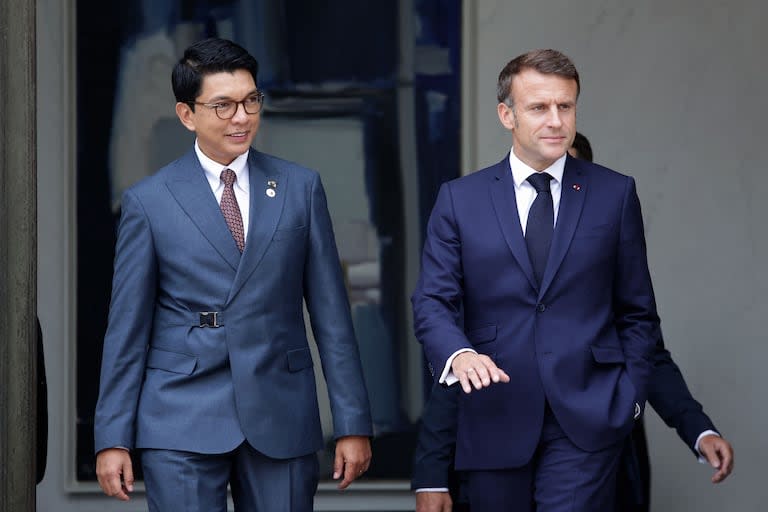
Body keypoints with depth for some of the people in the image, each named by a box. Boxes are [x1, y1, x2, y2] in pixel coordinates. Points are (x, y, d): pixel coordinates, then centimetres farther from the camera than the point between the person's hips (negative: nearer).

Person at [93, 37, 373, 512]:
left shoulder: (301, 187, 7)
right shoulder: (148, 201, 3)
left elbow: (331, 313, 7)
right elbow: (127, 328, 4)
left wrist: (354, 423, 3)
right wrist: (114, 438, -1)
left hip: (281, 421, 2)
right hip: (182, 426, -1)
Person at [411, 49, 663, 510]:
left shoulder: (616, 194, 7)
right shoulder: (460, 200, 7)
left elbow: (637, 311, 10)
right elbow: (433, 301, 2)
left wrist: (630, 399, 1)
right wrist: (459, 354, -19)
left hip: (586, 420, -1)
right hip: (496, 418, 1)